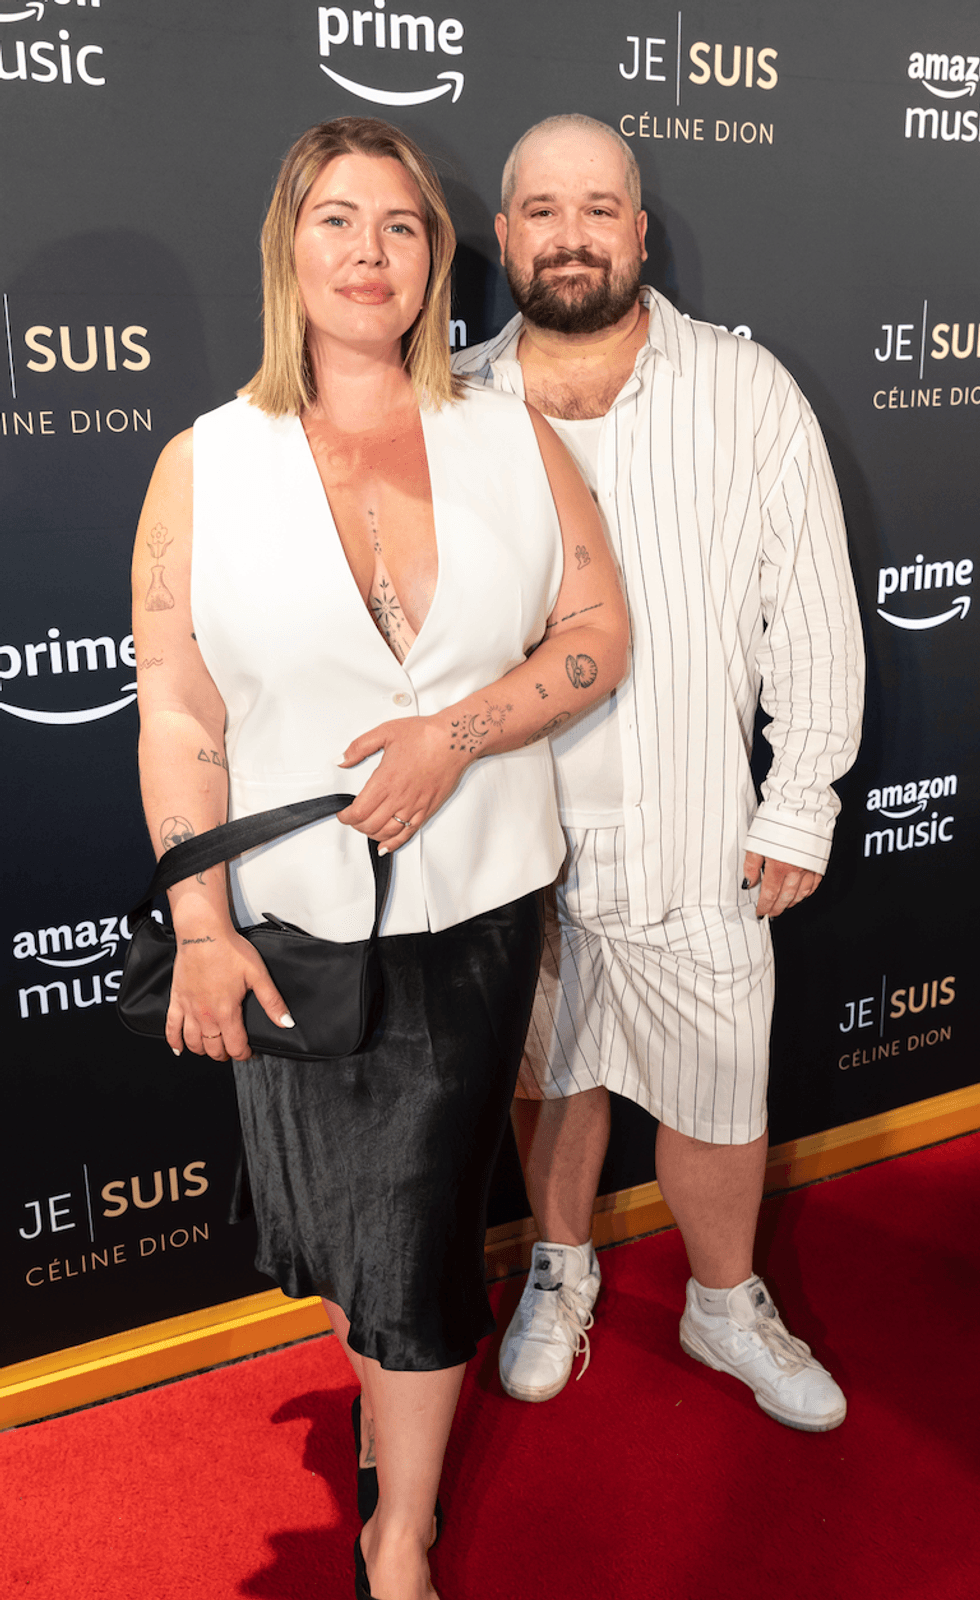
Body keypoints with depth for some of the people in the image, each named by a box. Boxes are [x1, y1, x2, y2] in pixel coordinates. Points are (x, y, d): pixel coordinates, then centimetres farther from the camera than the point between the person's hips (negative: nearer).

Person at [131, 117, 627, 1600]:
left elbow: (599, 631, 0)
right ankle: (393, 1395, 52)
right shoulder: (205, 464, -4)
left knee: (419, 1230, 7)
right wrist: (201, 930, -11)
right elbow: (178, 714, -5)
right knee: (339, 1216, 18)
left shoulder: (512, 437, 1)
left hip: (479, 907, 0)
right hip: (296, 918, 0)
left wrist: (460, 732, -18)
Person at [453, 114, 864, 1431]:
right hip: (512, 832, 2)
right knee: (552, 1072, 19)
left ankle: (728, 1307, 39)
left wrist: (802, 806, -4)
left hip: (691, 839, -1)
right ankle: (562, 1270, 45)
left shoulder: (748, 393, -5)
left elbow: (814, 614, -3)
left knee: (716, 1096, 12)